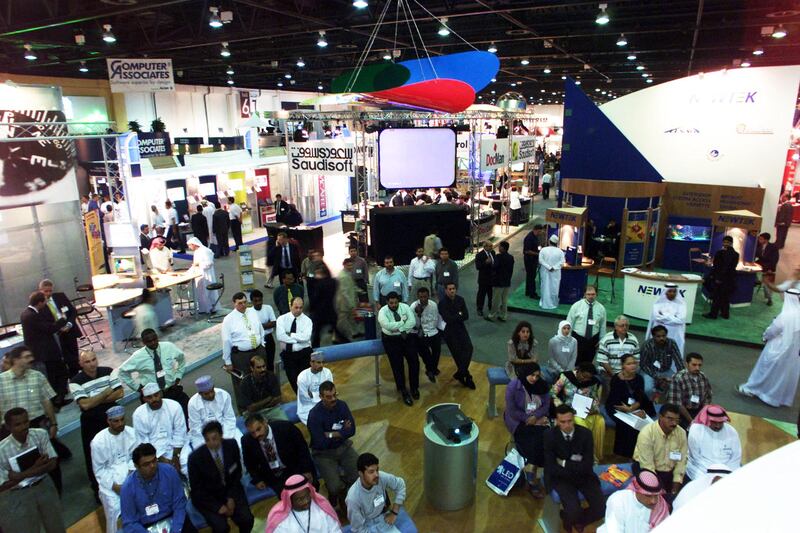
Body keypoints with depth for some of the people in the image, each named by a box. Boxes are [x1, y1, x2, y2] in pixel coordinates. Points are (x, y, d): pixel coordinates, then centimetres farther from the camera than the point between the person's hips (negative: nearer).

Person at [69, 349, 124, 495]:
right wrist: (106, 393, -15)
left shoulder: (108, 371, -8)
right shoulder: (76, 381, -15)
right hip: (91, 421, -2)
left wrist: (95, 400, -17)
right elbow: (85, 405, -22)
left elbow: (119, 393, -12)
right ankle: (97, 487, 30)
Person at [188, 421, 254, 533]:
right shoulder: (195, 457, -22)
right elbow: (196, 489, -11)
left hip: (230, 490, 3)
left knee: (247, 519, -17)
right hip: (206, 496, -2)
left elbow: (237, 472, 1)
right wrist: (218, 506, -15)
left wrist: (232, 497, -8)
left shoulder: (232, 445, -14)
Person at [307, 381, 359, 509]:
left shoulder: (342, 405, -8)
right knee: (335, 487, -22)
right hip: (323, 453, -4)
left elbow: (352, 430, -11)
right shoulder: (314, 415, -23)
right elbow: (321, 443, -23)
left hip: (343, 447, 4)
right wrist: (341, 432, -12)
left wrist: (330, 434, -19)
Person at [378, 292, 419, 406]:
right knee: (397, 365, -6)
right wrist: (403, 322, -19)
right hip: (391, 340, -2)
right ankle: (403, 391, 10)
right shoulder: (382, 311, -11)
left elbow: (413, 321, -12)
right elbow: (388, 326, -27)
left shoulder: (405, 307, -2)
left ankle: (414, 387, 16)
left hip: (407, 337, 3)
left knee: (414, 361, -5)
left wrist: (400, 329, -22)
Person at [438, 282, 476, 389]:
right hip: (449, 331, -4)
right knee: (457, 352, -5)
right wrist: (459, 315, -9)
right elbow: (448, 319, -21)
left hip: (461, 328, 4)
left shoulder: (460, 300, 3)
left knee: (469, 348, -14)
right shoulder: (442, 303, -12)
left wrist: (454, 317, -14)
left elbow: (466, 316, -3)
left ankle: (460, 373, -3)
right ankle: (467, 377, 11)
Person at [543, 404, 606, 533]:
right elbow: (551, 468, -16)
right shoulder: (549, 435, -16)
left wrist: (565, 463, -15)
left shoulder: (585, 433, -11)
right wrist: (575, 466, -16)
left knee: (602, 507, -15)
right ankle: (571, 517, 14)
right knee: (574, 511, -25)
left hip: (583, 476, 3)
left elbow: (587, 466, -11)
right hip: (561, 477, -3)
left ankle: (578, 519, 16)